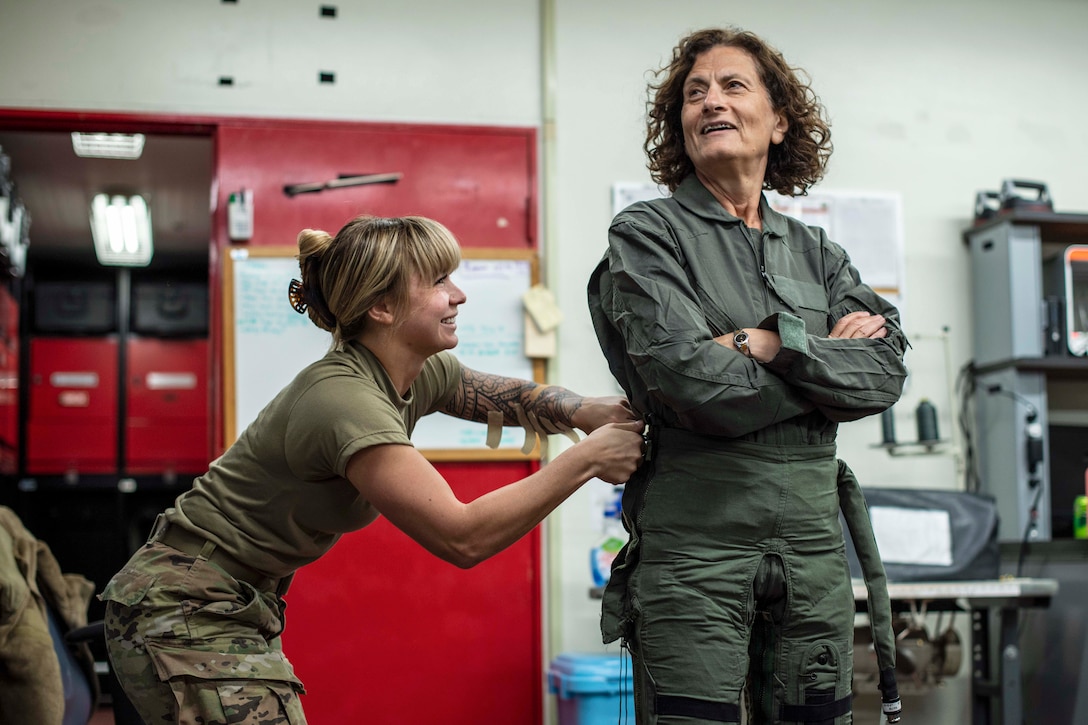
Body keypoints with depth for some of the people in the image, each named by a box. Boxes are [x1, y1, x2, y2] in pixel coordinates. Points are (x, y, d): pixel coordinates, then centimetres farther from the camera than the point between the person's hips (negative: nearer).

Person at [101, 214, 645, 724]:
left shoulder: (421, 374, 0)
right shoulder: (344, 399, -28)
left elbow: (513, 396, 15)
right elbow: (462, 538, -31)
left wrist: (589, 411, -7)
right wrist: (585, 460, -26)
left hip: (247, 608, 9)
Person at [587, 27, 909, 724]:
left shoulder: (817, 253, 16)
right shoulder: (646, 234, 1)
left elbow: (888, 373, 1)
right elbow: (694, 384, -14)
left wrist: (773, 344, -11)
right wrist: (829, 358, -5)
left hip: (812, 536, 5)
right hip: (695, 531, -4)